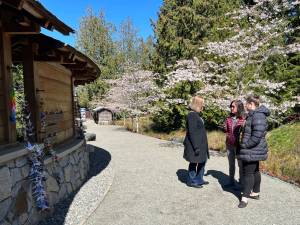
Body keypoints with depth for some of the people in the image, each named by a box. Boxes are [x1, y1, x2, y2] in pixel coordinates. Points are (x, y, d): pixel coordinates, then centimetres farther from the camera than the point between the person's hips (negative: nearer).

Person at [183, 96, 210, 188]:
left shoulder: (196, 114, 11)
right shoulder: (191, 115, -19)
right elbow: (191, 132, -23)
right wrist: (196, 147, -23)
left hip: (201, 143, 10)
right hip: (195, 144, -10)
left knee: (202, 161, 18)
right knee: (194, 162, 5)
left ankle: (199, 180, 34)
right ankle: (191, 181, 22)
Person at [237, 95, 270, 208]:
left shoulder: (258, 116, -21)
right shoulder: (253, 115, 12)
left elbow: (256, 136, -28)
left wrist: (245, 145, -19)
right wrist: (245, 145, 16)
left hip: (252, 151, -10)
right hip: (253, 150, 11)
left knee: (248, 173, -2)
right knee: (255, 171, 19)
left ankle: (245, 197, 8)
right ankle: (255, 193, 34)